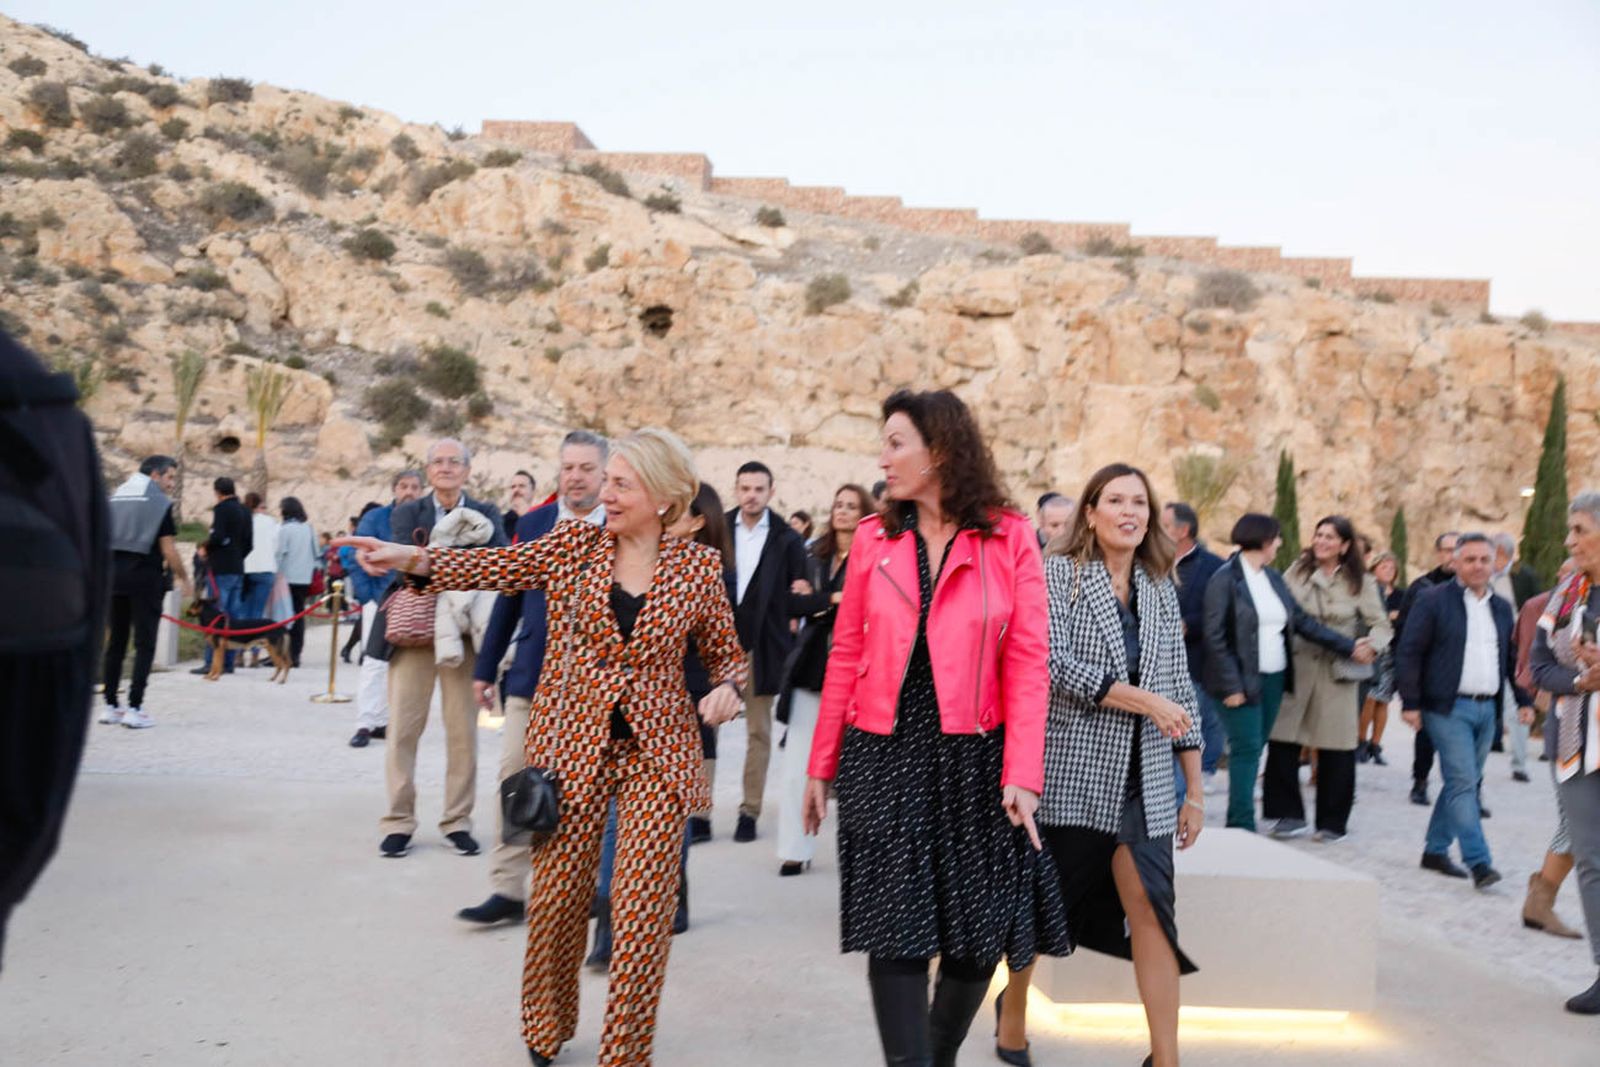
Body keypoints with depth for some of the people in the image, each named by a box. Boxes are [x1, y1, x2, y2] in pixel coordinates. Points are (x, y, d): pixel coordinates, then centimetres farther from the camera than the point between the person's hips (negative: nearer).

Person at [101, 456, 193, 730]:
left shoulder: (116, 497, 15)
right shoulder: (160, 502, -5)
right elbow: (168, 548, -9)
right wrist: (184, 579, 2)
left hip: (114, 574, 6)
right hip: (144, 576, -6)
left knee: (115, 642, 12)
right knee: (144, 644, -2)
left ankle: (111, 706, 15)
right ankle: (134, 708, -6)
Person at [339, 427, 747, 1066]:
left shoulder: (698, 566, -1)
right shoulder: (574, 545, 2)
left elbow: (726, 652, 8)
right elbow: (495, 566, -7)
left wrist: (726, 688, -13)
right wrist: (411, 558, -20)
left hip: (656, 752, -1)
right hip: (571, 744, 1)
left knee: (643, 906, -3)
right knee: (557, 896, 9)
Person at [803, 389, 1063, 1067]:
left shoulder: (1010, 537, -2)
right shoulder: (874, 538, 4)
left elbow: (1026, 663, -6)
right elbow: (846, 656, 6)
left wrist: (1022, 774, -13)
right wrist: (821, 765, 6)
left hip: (973, 755, -1)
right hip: (883, 754, 1)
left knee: (980, 932, 8)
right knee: (897, 931, -1)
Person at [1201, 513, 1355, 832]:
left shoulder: (1273, 577, 11)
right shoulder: (1225, 579, -11)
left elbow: (1302, 621, 14)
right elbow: (1214, 636, -13)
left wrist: (1348, 646, 10)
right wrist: (1231, 685, -17)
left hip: (1274, 679, 7)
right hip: (1243, 680, -7)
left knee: (1256, 749, 10)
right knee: (1246, 749, -7)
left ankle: (1240, 822, 18)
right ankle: (1242, 826, -1)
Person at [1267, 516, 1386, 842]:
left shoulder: (1360, 582, 7)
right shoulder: (1297, 572, 8)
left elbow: (1382, 625, 6)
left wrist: (1371, 645, -14)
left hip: (1337, 673, 0)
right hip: (1295, 667, 1)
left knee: (1336, 750, 2)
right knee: (1283, 743, -4)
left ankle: (1333, 823, 17)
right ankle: (1289, 815, 10)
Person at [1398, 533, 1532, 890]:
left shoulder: (1501, 608, 15)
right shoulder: (1434, 601, -4)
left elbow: (1513, 657, 22)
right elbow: (1409, 652, -6)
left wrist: (1524, 700, 12)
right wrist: (1411, 703, -11)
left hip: (1487, 710, 6)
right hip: (1449, 708, -6)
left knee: (1462, 783, 10)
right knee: (1463, 783, -11)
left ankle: (1435, 850, 20)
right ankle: (1478, 862, -10)